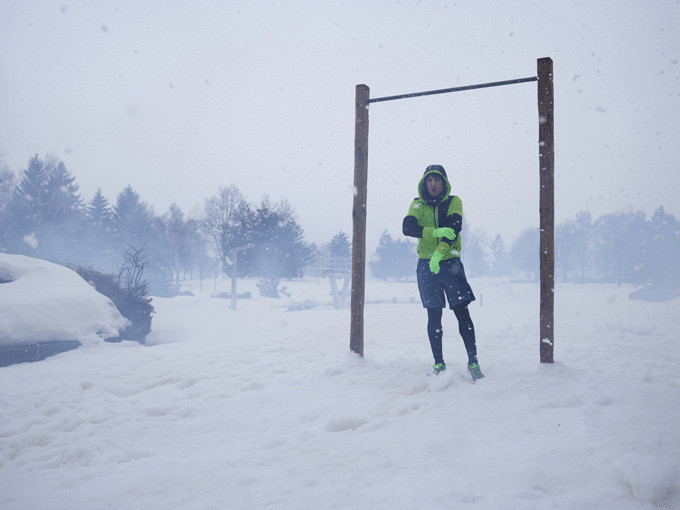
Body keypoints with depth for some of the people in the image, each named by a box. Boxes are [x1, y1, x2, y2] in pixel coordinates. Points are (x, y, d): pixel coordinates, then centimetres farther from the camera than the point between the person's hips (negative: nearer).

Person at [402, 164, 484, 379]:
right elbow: (407, 227, -9)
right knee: (434, 316, 2)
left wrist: (439, 253, -27)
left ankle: (473, 361, 2)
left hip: (450, 262, -1)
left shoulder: (454, 202, 4)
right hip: (426, 265, 1)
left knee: (462, 312, -6)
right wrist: (435, 232, -23)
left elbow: (453, 229, -12)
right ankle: (439, 363, 12)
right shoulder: (417, 204, 8)